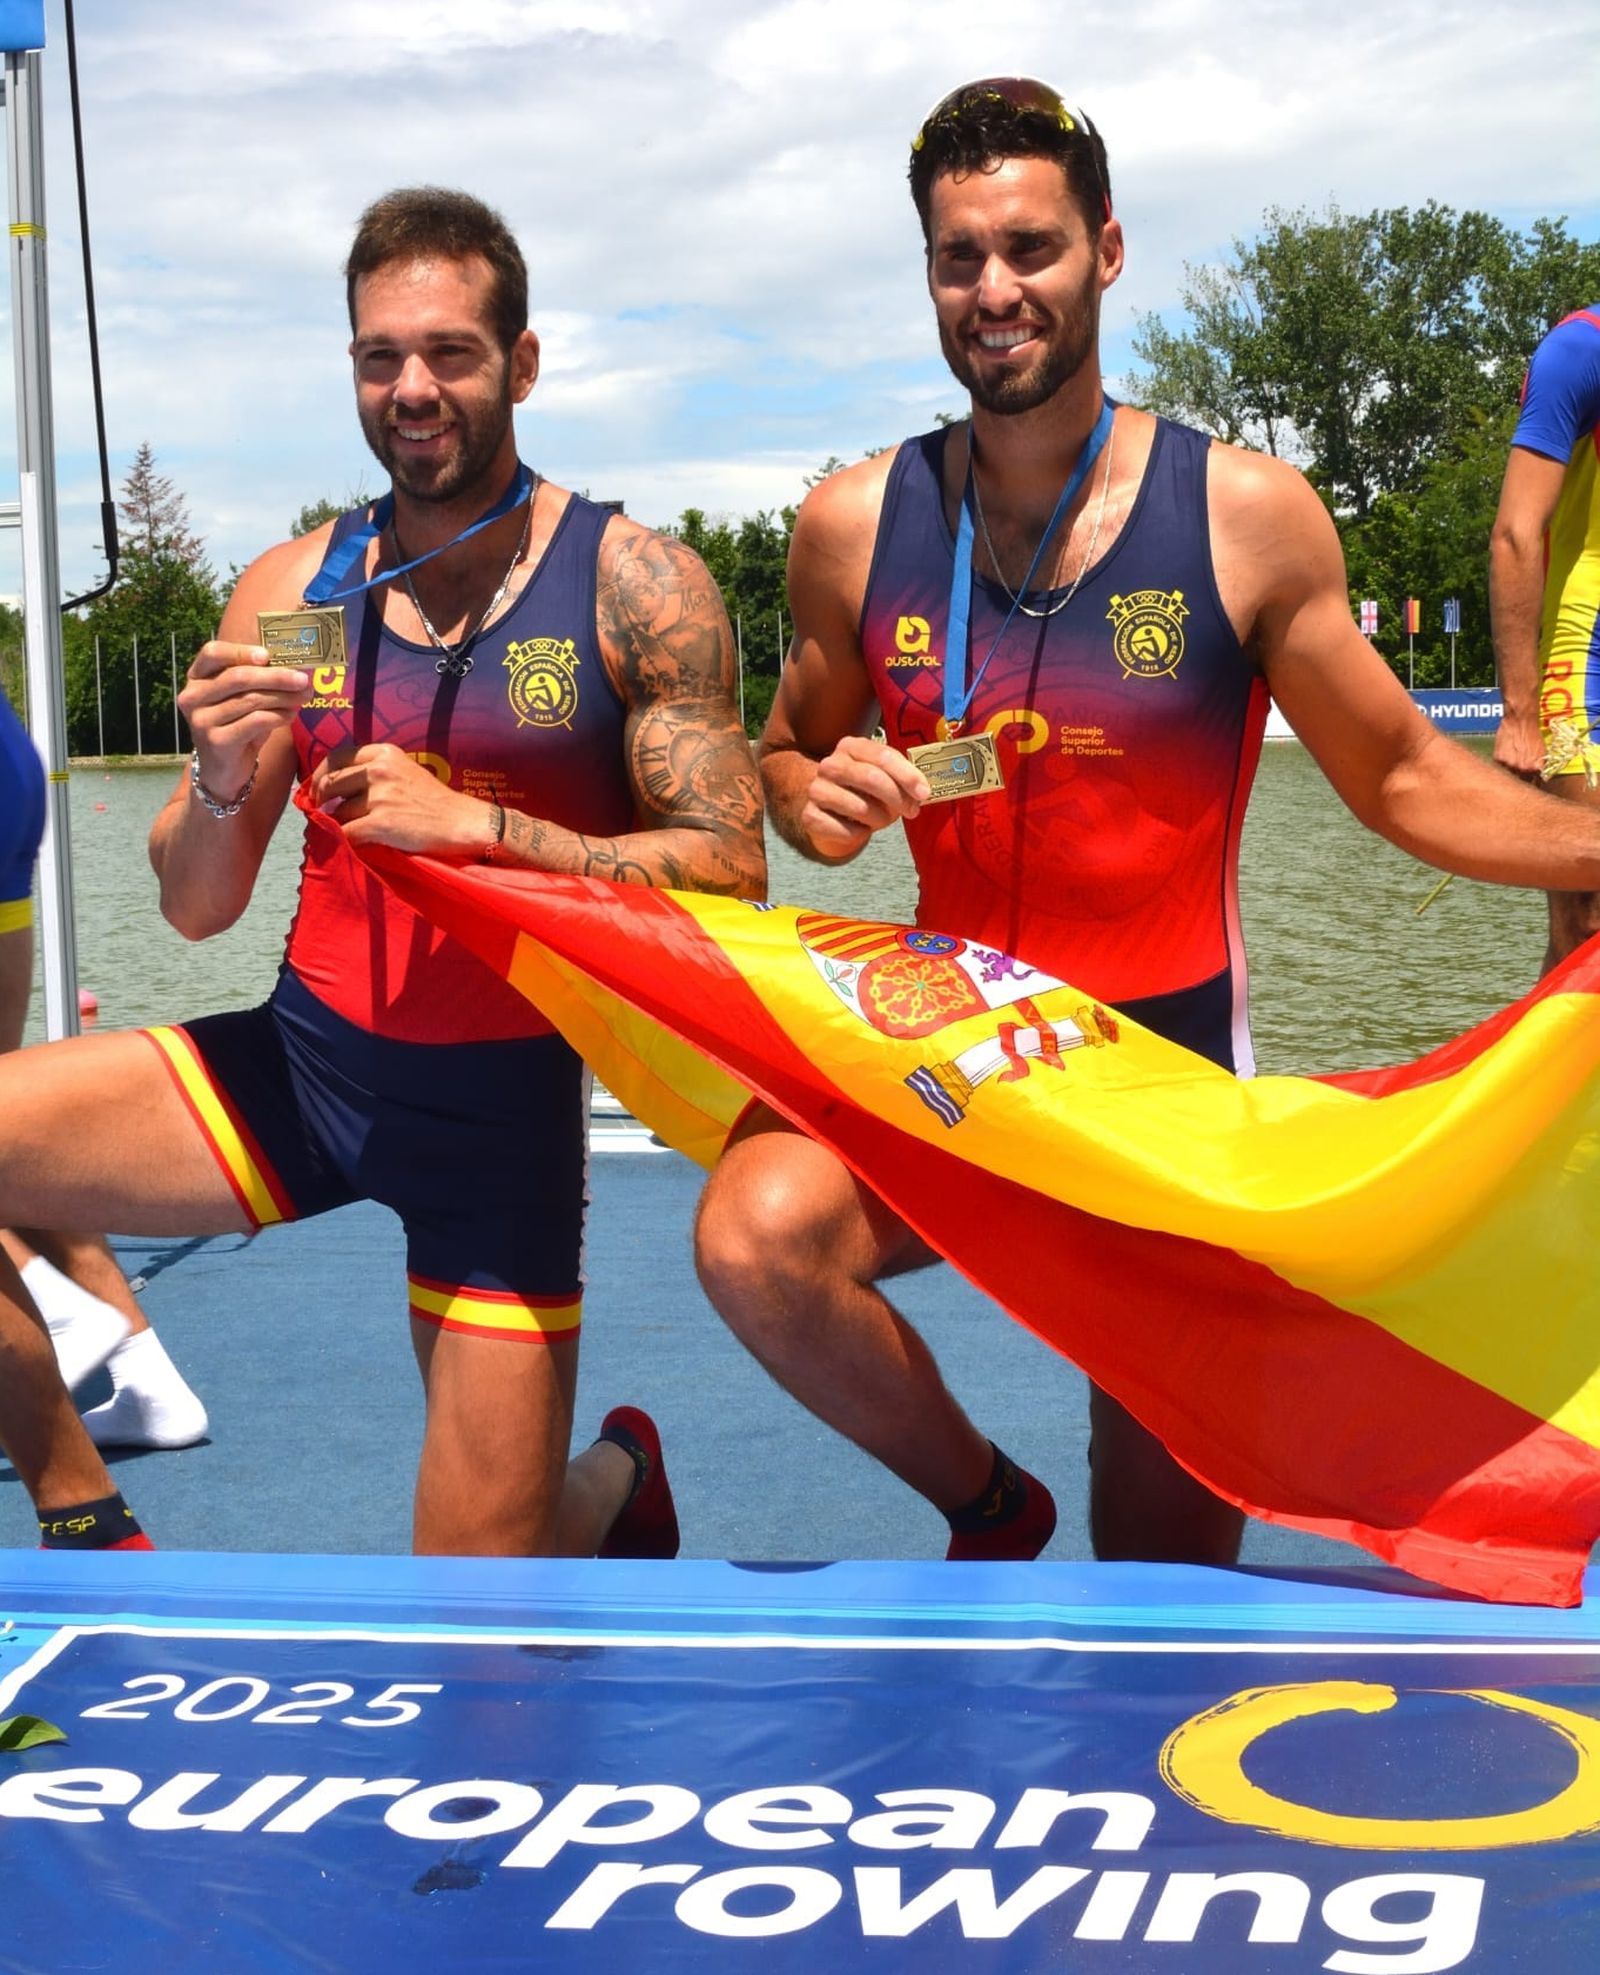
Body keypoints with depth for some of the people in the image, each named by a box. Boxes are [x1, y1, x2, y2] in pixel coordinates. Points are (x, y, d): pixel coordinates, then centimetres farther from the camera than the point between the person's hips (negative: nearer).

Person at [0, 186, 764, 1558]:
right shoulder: (290, 591, 2)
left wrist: (477, 825, -20)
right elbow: (195, 909, 5)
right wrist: (224, 777, -17)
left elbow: (727, 875, -11)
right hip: (300, 1059, 3)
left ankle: (619, 1476, 40)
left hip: (505, 1093, -3)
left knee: (483, 1577, 2)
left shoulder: (634, 587, -6)